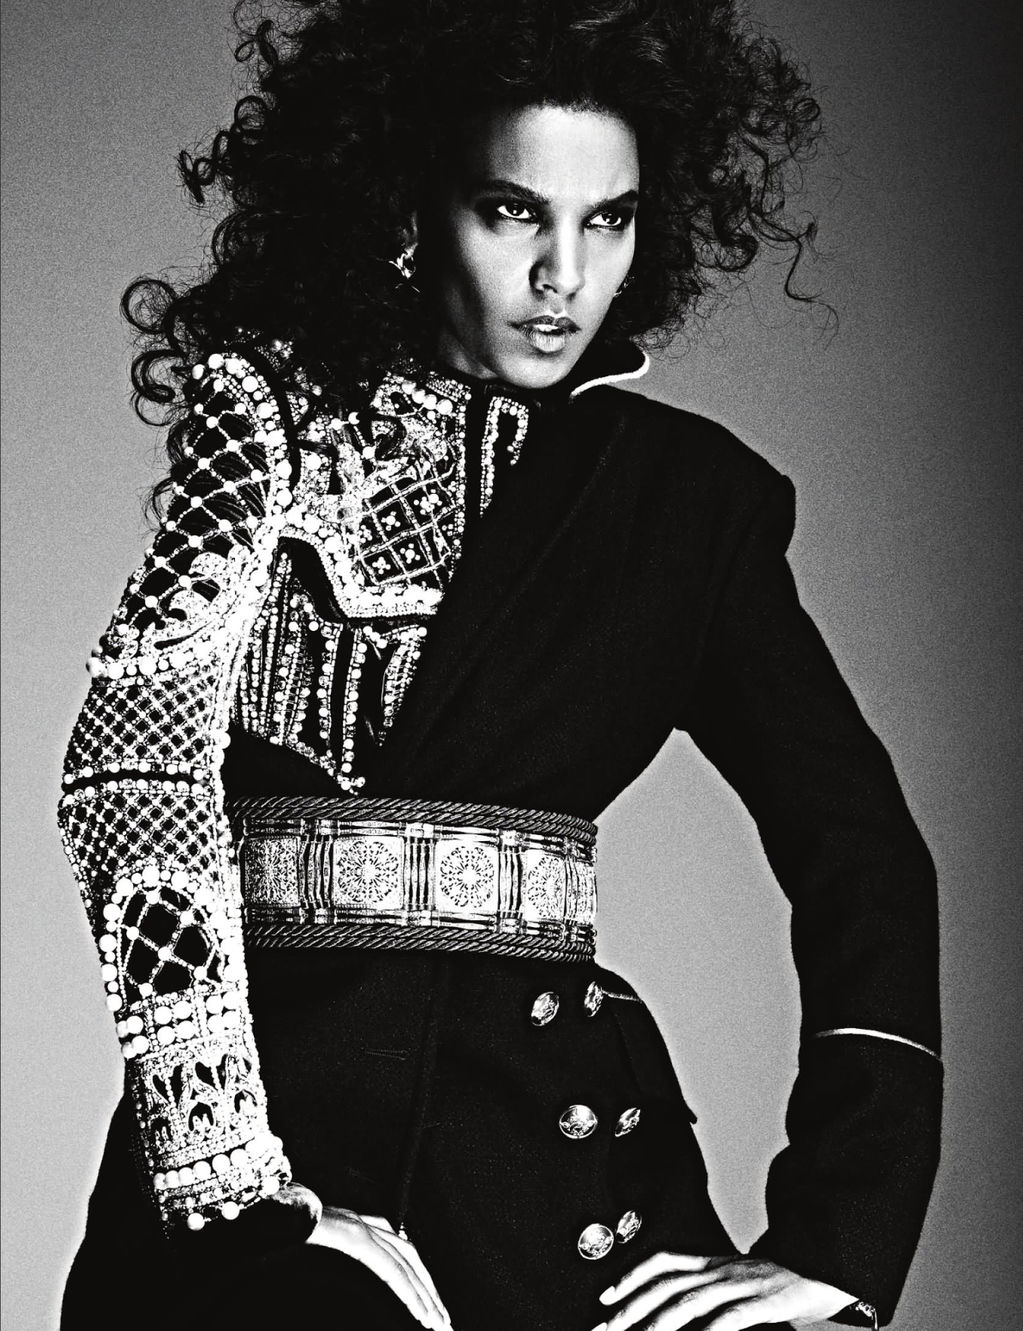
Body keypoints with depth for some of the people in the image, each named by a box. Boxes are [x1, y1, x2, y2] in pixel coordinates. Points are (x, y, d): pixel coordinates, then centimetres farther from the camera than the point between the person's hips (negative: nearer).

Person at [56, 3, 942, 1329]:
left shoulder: (685, 489, 12)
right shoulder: (275, 402, 6)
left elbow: (859, 851, 7)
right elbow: (143, 751, -7)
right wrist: (232, 1178, -18)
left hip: (555, 1116, 3)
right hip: (271, 1091, -2)